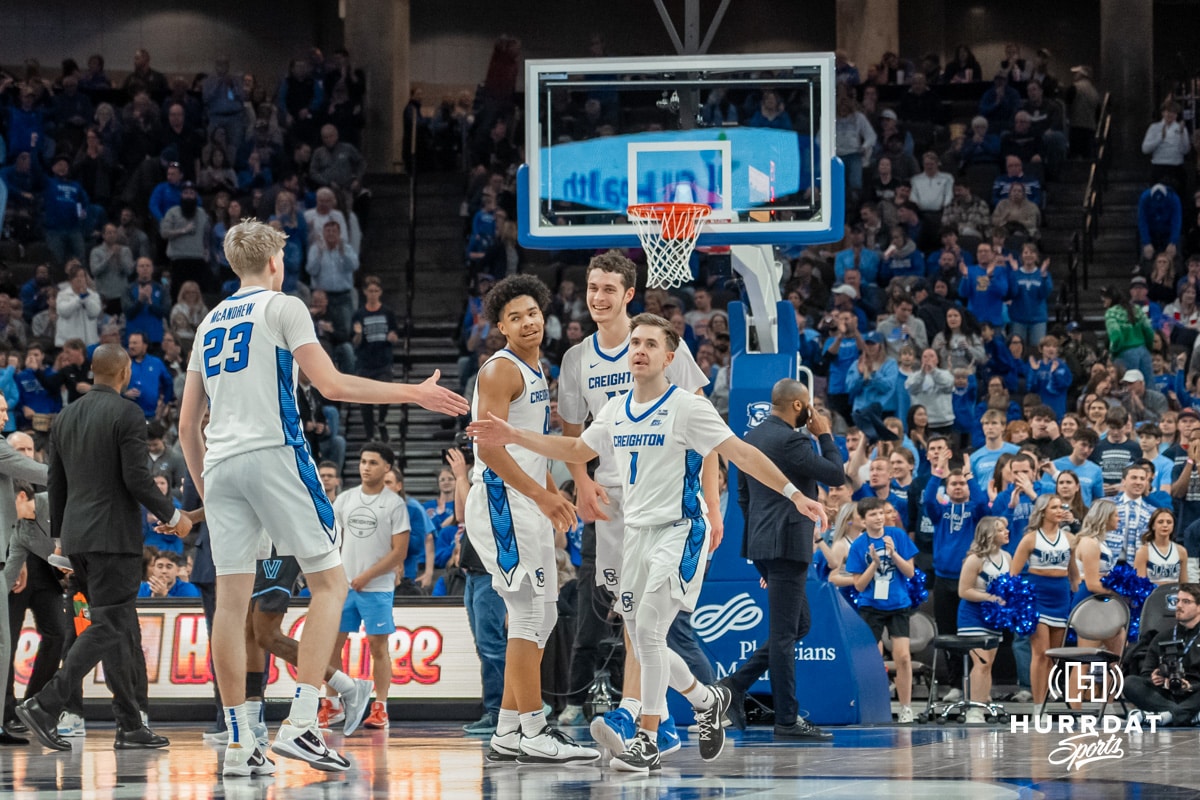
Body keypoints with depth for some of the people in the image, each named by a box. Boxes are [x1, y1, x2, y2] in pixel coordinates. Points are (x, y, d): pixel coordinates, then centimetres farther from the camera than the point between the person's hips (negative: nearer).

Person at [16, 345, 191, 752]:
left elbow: (55, 485, 16)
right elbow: (137, 479, -15)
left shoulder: (65, 417, 13)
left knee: (122, 631, 11)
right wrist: (172, 515, -2)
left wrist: (60, 539, 23)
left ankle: (131, 726, 10)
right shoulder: (127, 414, -9)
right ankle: (44, 705, -20)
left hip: (76, 535, 8)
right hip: (113, 535, -8)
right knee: (107, 629, -8)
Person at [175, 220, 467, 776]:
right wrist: (413, 394, -5)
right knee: (330, 583, 1)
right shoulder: (282, 308, 2)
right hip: (273, 454, -6)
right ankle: (300, 724, -12)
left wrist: (203, 488, 29)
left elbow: (187, 424, 20)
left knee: (231, 598, 3)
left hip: (220, 463, 6)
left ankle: (238, 744, 1)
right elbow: (330, 384, -9)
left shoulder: (210, 323, 20)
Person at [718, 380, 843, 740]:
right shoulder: (791, 441, -15)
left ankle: (737, 684, 10)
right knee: (785, 632, -5)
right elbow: (837, 476, -13)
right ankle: (787, 720, -2)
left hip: (762, 544, 9)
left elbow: (743, 495, 19)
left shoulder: (751, 438, 13)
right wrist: (825, 436, -1)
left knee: (798, 624, 18)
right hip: (787, 545, -9)